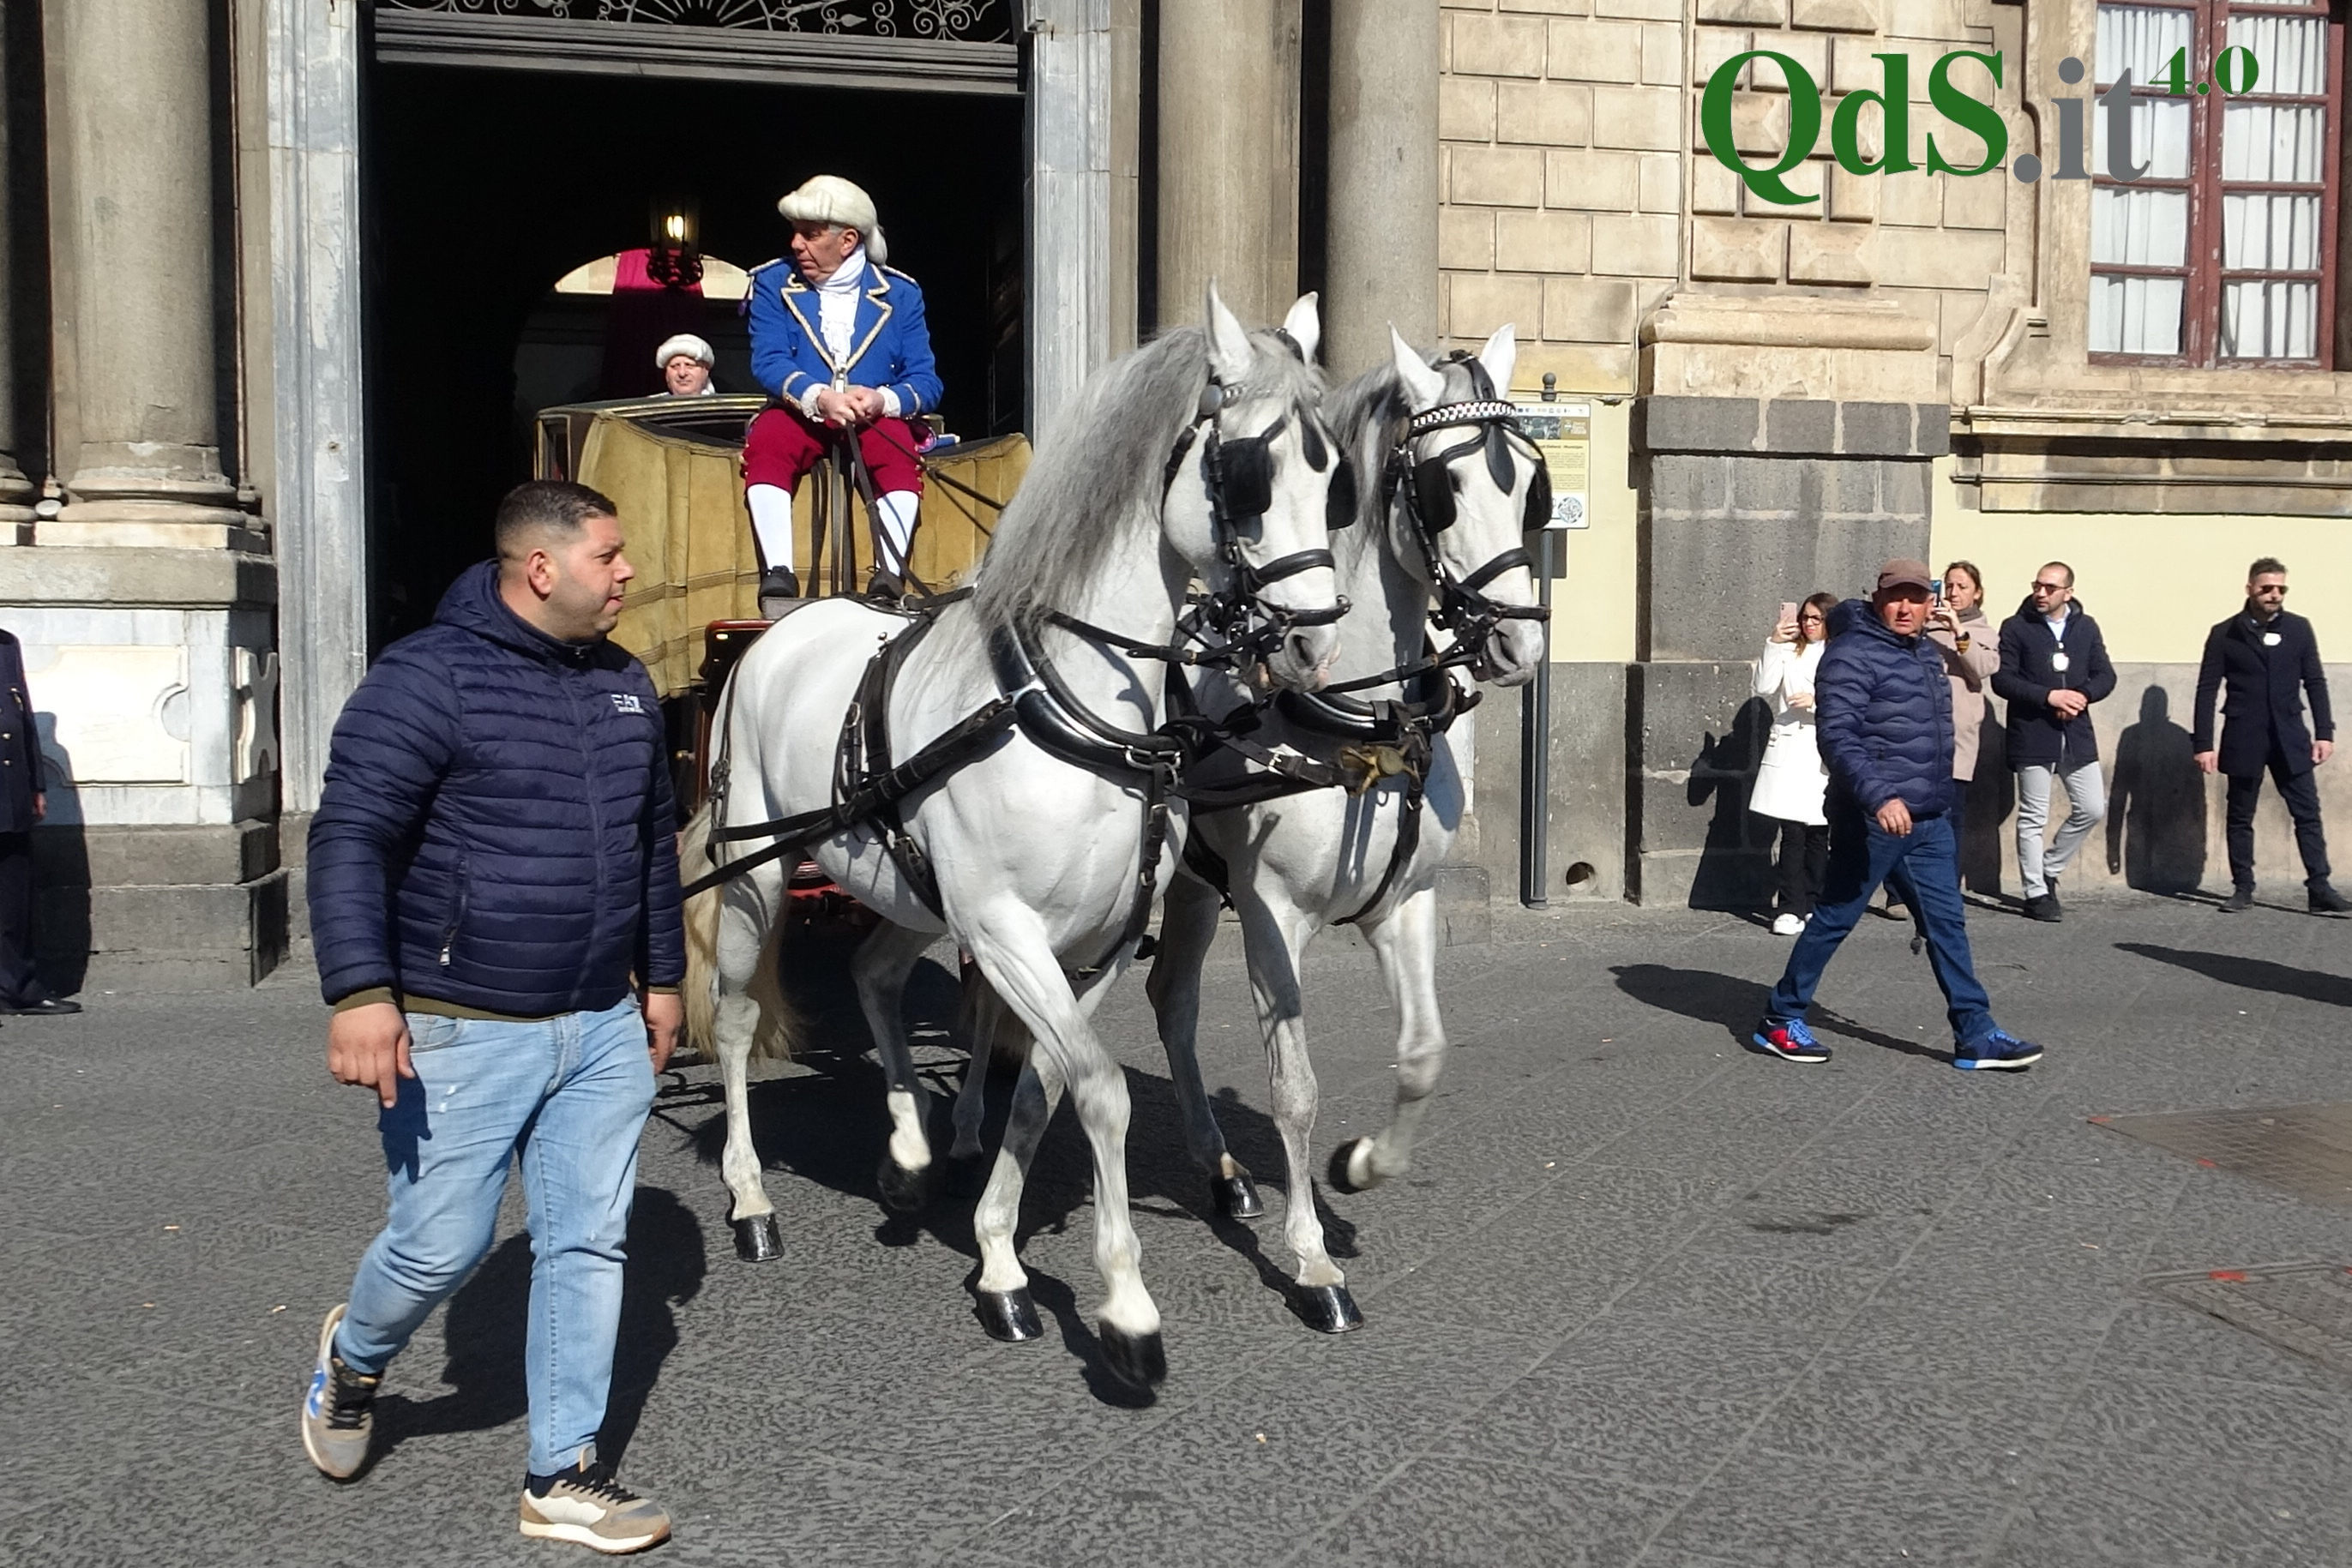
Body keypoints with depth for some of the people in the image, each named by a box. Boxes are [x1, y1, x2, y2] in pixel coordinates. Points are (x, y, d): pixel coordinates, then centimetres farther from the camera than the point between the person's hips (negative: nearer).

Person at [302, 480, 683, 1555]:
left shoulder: (623, 684, 10)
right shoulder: (428, 679, -13)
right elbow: (351, 838, -18)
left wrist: (662, 975, 20)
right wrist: (361, 992, -26)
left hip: (603, 1028, 6)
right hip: (463, 1032, -6)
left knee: (588, 1247, 7)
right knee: (443, 1246, 4)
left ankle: (563, 1477, 19)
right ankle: (353, 1358, 38)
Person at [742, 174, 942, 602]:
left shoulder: (899, 293, 3)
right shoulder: (773, 283, 4)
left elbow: (926, 382, -4)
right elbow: (767, 362, -10)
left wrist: (883, 400, -27)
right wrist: (819, 397, -30)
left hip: (877, 419, 0)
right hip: (799, 416, 1)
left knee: (898, 444, -33)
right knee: (766, 440, -31)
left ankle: (891, 575, -41)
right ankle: (779, 574, -40)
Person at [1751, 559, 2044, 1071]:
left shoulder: (1928, 655, 16)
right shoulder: (1852, 655, -12)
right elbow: (1837, 737, -21)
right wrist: (1878, 796, -31)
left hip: (1930, 818, 8)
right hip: (1873, 817, -8)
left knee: (1948, 922, 6)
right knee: (1835, 918, 1)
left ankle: (1975, 1034, 10)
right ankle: (1780, 1020, 13)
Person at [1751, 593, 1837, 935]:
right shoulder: (1789, 652, 12)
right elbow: (1764, 687, 0)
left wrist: (1818, 701, -14)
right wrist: (1774, 644, -4)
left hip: (1826, 753, 0)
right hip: (1789, 750, 0)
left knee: (1819, 834, 6)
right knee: (1792, 832, -6)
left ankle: (1814, 905, 17)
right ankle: (1791, 909, -4)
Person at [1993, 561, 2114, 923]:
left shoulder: (2086, 627, 11)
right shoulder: (2016, 627, -2)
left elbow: (2105, 675, 9)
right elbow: (2002, 679, -8)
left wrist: (2082, 695, -12)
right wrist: (2049, 696, -17)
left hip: (2076, 733, 4)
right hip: (2032, 734, -4)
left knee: (2092, 808, 3)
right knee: (2033, 817, -1)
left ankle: (2049, 870, 21)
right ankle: (2036, 893, 5)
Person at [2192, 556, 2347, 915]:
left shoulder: (2299, 628, 5)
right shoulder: (2224, 634, -1)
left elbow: (2315, 682, 7)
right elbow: (2207, 691, -2)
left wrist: (2324, 732, 1)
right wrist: (2204, 744, -7)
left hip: (2290, 737, 1)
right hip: (2243, 740, -1)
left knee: (2308, 813, -1)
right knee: (2240, 818, 6)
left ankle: (2319, 888, 1)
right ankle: (2242, 890, 14)